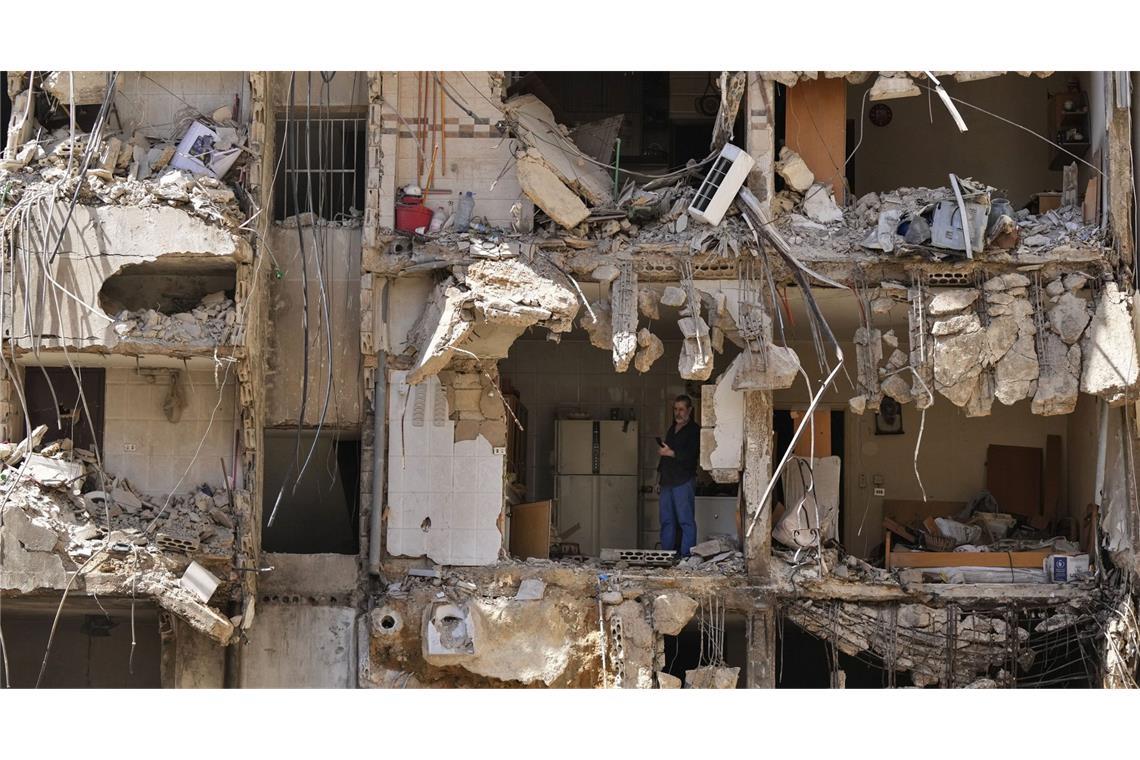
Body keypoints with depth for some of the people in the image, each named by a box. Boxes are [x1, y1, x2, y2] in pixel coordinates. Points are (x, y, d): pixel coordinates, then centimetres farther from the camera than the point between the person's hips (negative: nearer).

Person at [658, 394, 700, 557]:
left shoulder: (694, 430, -2)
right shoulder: (672, 429, 22)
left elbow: (692, 455, -14)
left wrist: (671, 453, -19)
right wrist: (659, 478, 22)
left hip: (683, 481, -8)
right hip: (667, 481, 8)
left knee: (686, 521, -9)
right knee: (666, 521, 6)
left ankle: (686, 555, -10)